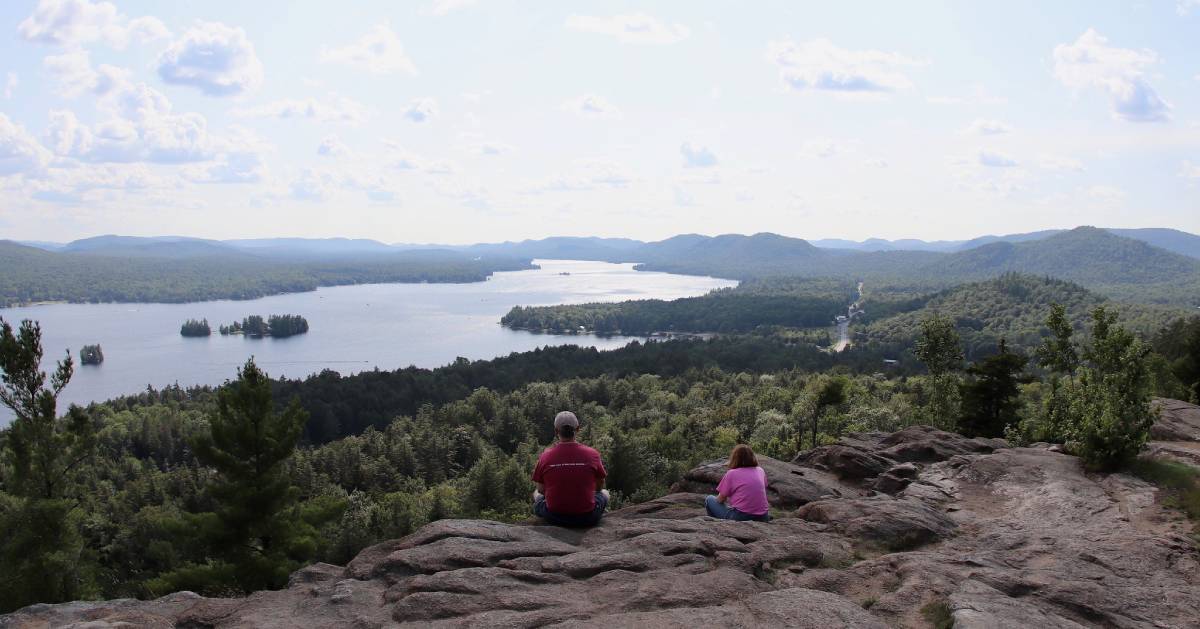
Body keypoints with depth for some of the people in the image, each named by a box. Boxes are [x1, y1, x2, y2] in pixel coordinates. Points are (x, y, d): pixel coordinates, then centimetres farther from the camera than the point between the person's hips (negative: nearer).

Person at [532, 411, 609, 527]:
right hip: (587, 518, 0)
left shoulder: (545, 455, -10)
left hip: (553, 517, 1)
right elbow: (600, 486, 6)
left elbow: (541, 490, 3)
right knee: (604, 493, 31)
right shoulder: (592, 454, -10)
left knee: (537, 494, 32)